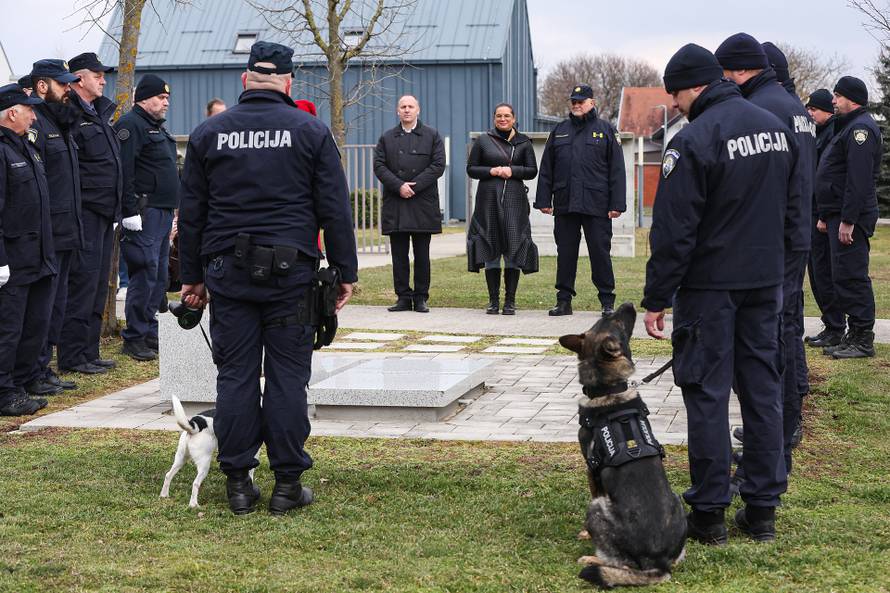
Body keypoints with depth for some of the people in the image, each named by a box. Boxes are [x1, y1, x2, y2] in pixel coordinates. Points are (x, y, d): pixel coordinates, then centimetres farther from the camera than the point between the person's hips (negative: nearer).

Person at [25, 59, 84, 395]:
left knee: (56, 305, 14)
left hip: (66, 233, 10)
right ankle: (33, 376, 2)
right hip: (46, 236, -10)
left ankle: (43, 370, 22)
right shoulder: (34, 123, -13)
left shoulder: (62, 122, 18)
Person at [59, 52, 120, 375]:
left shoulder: (100, 112, 19)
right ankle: (72, 357, -2)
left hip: (105, 213, 10)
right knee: (83, 280, -8)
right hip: (86, 212, -10)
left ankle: (88, 352, 20)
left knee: (98, 284, 13)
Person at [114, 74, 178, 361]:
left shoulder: (157, 127, 22)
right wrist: (130, 211, -23)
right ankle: (134, 338, -5)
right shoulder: (131, 125, -10)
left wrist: (172, 210, 24)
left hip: (163, 213, 10)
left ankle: (150, 332, 19)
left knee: (159, 277, 12)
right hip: (145, 213, -10)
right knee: (145, 274, -10)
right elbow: (124, 171, -18)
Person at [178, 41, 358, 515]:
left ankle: (238, 481, 9)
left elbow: (191, 212, 10)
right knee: (288, 376, 2)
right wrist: (345, 272, 6)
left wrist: (192, 276, 17)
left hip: (227, 271, 2)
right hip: (291, 271, -2)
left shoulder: (209, 133, 7)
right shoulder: (310, 131, 2)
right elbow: (334, 209, 0)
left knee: (235, 375, 6)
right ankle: (287, 483, 5)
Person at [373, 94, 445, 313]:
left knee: (422, 255, 2)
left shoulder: (432, 136, 7)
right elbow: (379, 166, 2)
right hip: (395, 205, 2)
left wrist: (414, 185, -11)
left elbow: (438, 165, -2)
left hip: (423, 204, -1)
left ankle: (421, 298, 8)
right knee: (399, 254, 2)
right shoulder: (387, 138, 12)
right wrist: (399, 186, -12)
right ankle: (403, 297, 7)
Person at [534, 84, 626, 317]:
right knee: (565, 253, 6)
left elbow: (617, 170, 1)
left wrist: (616, 204, -6)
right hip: (564, 204, 3)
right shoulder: (559, 131, 15)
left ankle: (607, 302, 7)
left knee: (600, 252, 0)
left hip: (596, 205, -3)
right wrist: (544, 200, 6)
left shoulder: (605, 130, 6)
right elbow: (546, 169, 14)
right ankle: (564, 301, 12)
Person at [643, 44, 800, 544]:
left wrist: (657, 298, -11)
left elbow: (673, 231, -17)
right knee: (764, 389, 11)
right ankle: (763, 509, 16)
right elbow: (793, 202, 18)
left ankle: (709, 513, 6)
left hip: (710, 283, -7)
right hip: (766, 279, 7)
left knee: (707, 393, 1)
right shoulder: (777, 127, 7)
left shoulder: (695, 140, -17)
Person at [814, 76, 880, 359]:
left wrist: (847, 220, -25)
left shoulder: (860, 128, -13)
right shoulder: (847, 127, 22)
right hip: (839, 215, 11)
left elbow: (859, 179, -22)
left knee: (851, 276, -10)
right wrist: (826, 216, 23)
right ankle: (854, 335, 17)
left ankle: (862, 340, -6)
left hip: (851, 218, -11)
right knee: (844, 276, 12)